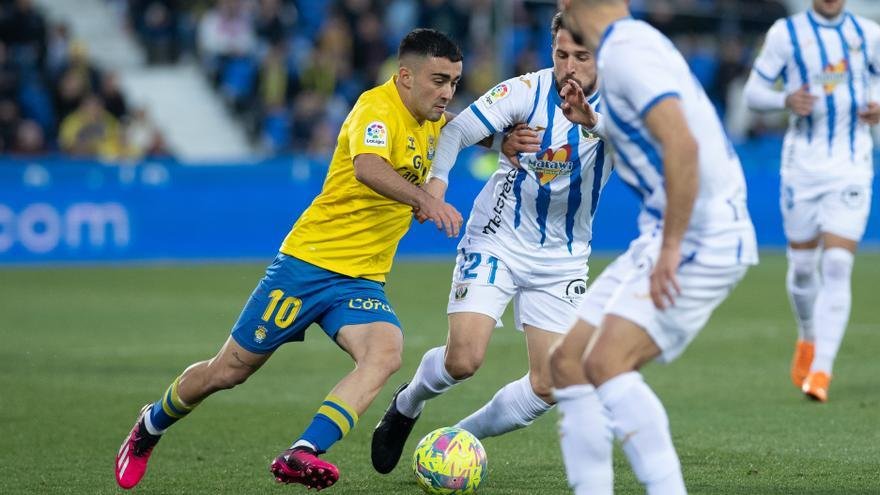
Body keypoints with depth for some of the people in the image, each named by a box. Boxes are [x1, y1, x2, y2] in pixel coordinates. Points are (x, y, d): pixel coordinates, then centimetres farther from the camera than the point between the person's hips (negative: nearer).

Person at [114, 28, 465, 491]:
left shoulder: (431, 122, 6)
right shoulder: (378, 107, -19)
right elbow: (367, 166, -40)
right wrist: (425, 199, -55)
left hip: (362, 280, 6)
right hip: (310, 261, -6)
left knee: (386, 351, -27)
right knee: (229, 370, 5)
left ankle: (301, 455, -36)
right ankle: (150, 426, 34)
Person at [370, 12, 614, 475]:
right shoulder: (526, 90, -14)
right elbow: (457, 131, -12)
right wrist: (436, 180, -33)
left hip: (563, 259, 2)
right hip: (497, 241, -2)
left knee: (548, 387, -3)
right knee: (464, 358, -18)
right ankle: (406, 406, 16)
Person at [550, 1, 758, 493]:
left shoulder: (627, 50, -16)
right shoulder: (632, 41, 14)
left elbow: (683, 145, -28)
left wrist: (671, 248, -25)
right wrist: (593, 122, 17)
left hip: (701, 242, -10)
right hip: (667, 236, 10)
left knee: (607, 363, -23)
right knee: (568, 359, 6)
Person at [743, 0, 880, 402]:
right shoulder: (785, 33, 0)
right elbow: (753, 90, 2)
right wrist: (786, 100, -18)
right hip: (802, 166, 0)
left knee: (837, 267, -11)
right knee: (803, 264, 6)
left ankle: (821, 370, -12)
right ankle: (808, 339, 35)